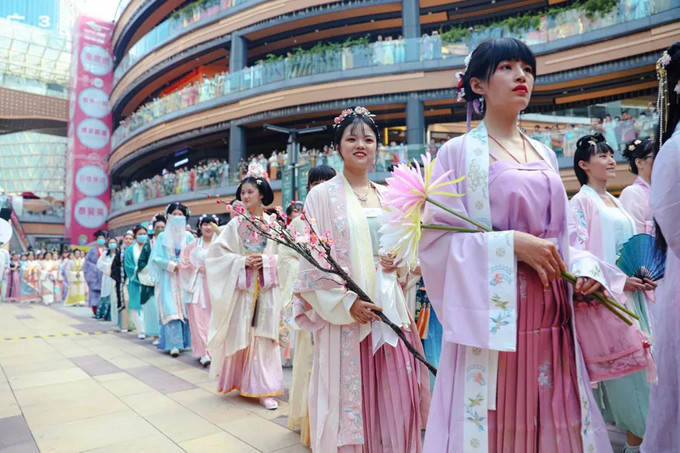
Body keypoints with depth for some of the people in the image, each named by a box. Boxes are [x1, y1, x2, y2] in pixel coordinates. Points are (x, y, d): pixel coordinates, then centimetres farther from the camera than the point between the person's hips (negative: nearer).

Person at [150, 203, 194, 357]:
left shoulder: (188, 236, 6)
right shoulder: (162, 237, 6)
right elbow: (156, 258, -1)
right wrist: (172, 265, -11)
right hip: (168, 279, -1)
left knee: (185, 309, 1)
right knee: (170, 309, -8)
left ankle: (184, 341, 10)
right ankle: (174, 344, -8)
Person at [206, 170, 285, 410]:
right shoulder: (235, 224, 4)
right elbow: (218, 251, 0)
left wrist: (267, 261, -15)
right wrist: (243, 261, -11)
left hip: (267, 288, -1)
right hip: (241, 286, 1)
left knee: (264, 336, 0)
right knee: (240, 334, 6)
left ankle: (263, 388, 7)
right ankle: (239, 381, 25)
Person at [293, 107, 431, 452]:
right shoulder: (322, 196, -1)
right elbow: (311, 262, -7)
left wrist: (400, 262, -5)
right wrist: (346, 302, -16)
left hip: (390, 312, 4)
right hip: (344, 318, -4)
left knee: (395, 400, 9)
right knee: (349, 402, 4)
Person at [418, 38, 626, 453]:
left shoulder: (545, 156, 15)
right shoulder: (459, 152, -3)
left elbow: (560, 235, 18)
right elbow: (435, 238, -10)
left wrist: (585, 266, -1)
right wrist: (512, 243, -18)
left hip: (552, 318, 6)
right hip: (493, 317, -5)